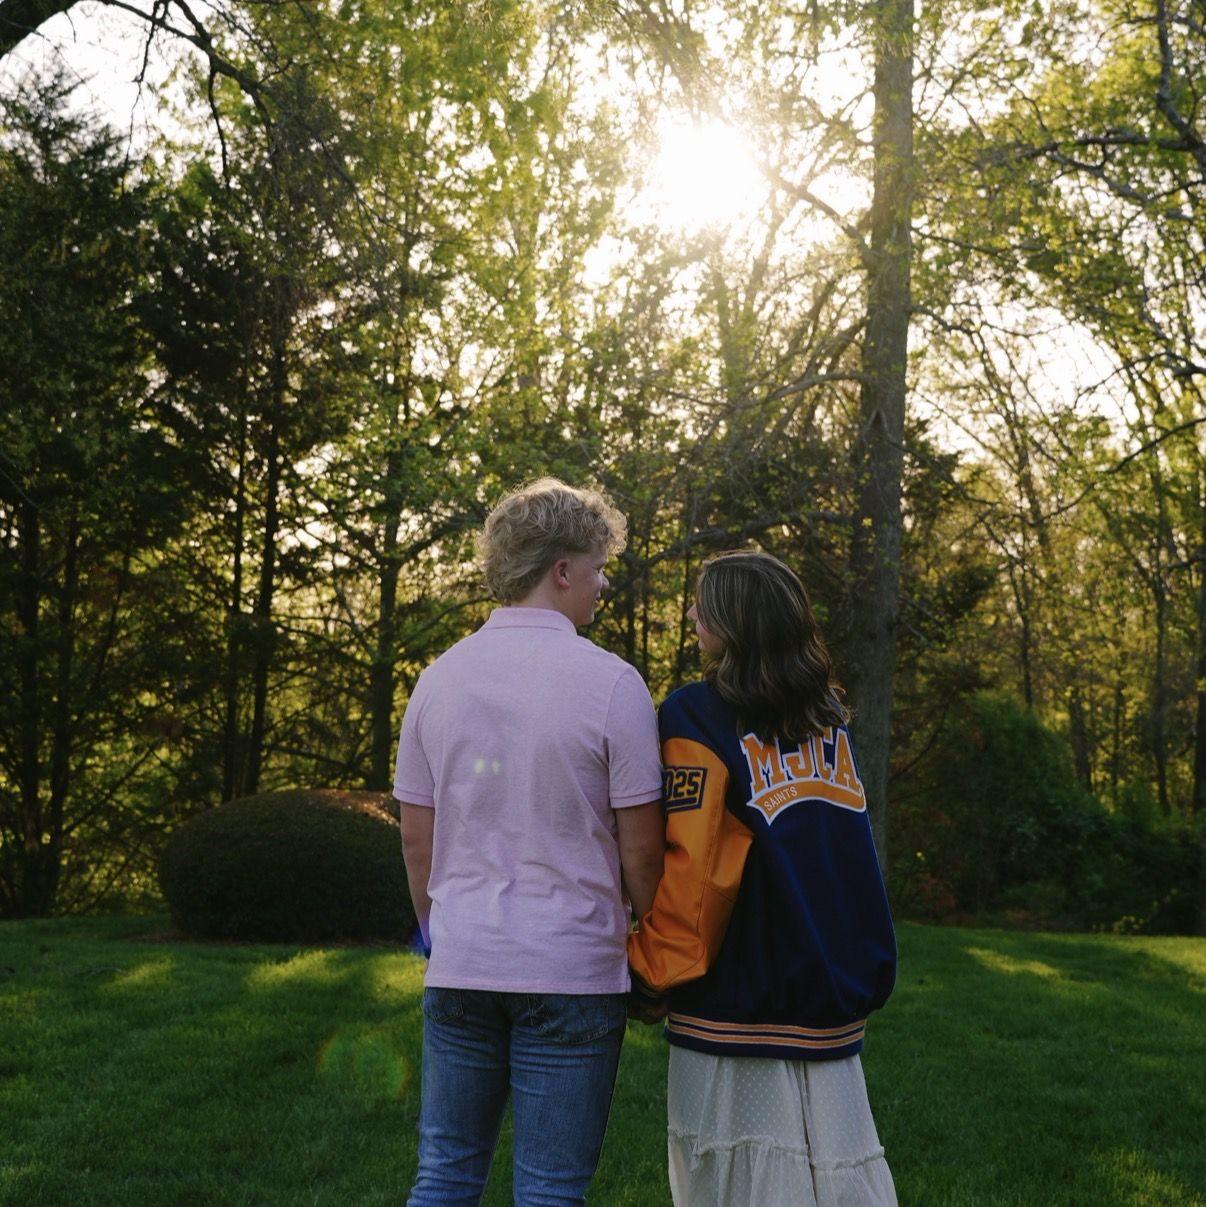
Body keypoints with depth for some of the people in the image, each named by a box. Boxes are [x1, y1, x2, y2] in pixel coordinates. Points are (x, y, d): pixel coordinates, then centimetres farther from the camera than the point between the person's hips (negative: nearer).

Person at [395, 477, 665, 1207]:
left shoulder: (442, 677, 4)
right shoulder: (610, 683, -11)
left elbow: (416, 836, 8)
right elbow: (640, 847, -8)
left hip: (460, 970, 4)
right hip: (573, 972, -4)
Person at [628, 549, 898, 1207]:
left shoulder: (700, 715, -9)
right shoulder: (829, 716, 10)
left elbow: (693, 866, -14)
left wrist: (651, 975, -5)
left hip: (741, 1000, -6)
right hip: (839, 988, 6)